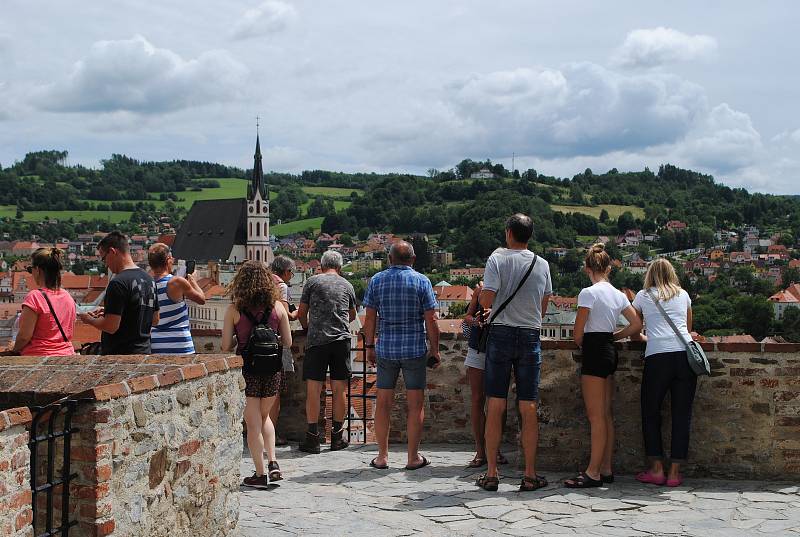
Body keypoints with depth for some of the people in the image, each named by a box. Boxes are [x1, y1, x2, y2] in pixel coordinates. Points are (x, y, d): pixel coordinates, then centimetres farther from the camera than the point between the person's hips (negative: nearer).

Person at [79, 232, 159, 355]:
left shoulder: (118, 283, -17)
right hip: (144, 351, 9)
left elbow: (111, 326, -20)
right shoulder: (149, 279, 10)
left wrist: (89, 319, 0)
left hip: (119, 354, -9)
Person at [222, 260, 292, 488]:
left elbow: (226, 346, -6)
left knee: (253, 423, 7)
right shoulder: (277, 307, -2)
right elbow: (287, 342, 4)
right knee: (264, 416, 24)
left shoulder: (234, 310, -7)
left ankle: (261, 474, 10)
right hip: (272, 369, 3)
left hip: (246, 370, -3)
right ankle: (273, 463, 14)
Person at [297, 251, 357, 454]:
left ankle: (313, 437, 1)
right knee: (339, 389, 6)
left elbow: (301, 313, 8)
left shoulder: (312, 282, 5)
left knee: (313, 388, 1)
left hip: (316, 339, -2)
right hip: (341, 339, 2)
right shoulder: (347, 285, 14)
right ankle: (337, 436, 11)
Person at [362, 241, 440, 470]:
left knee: (383, 403, 9)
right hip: (415, 348, -2)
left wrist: (369, 346, 13)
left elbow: (369, 317, 4)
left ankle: (382, 456, 12)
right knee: (416, 404, 4)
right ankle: (413, 457, 7)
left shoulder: (377, 280, 3)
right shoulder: (421, 281, -3)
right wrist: (435, 350, 4)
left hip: (385, 349, 2)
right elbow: (430, 320, -4)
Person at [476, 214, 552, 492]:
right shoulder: (542, 264, 6)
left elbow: (486, 301, -12)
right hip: (530, 336, 2)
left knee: (495, 406, 2)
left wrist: (482, 293, 10)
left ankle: (491, 474, 5)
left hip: (501, 333, -2)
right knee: (528, 408, 4)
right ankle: (530, 474, 7)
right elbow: (543, 306, 13)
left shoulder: (497, 259, -5)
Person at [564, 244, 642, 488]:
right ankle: (606, 469, 15)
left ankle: (593, 473, -5)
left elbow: (578, 333, -11)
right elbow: (636, 324, 13)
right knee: (605, 415, 11)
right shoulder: (618, 294, 11)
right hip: (610, 352, 8)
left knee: (596, 416, -7)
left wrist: (583, 345, 9)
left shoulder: (588, 293, -12)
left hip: (594, 351, -8)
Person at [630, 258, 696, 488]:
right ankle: (674, 472, 6)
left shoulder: (643, 296, 13)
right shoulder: (683, 295, 20)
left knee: (651, 412, 9)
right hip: (686, 355, 2)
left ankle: (657, 469, 7)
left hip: (657, 357, -2)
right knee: (682, 414, 6)